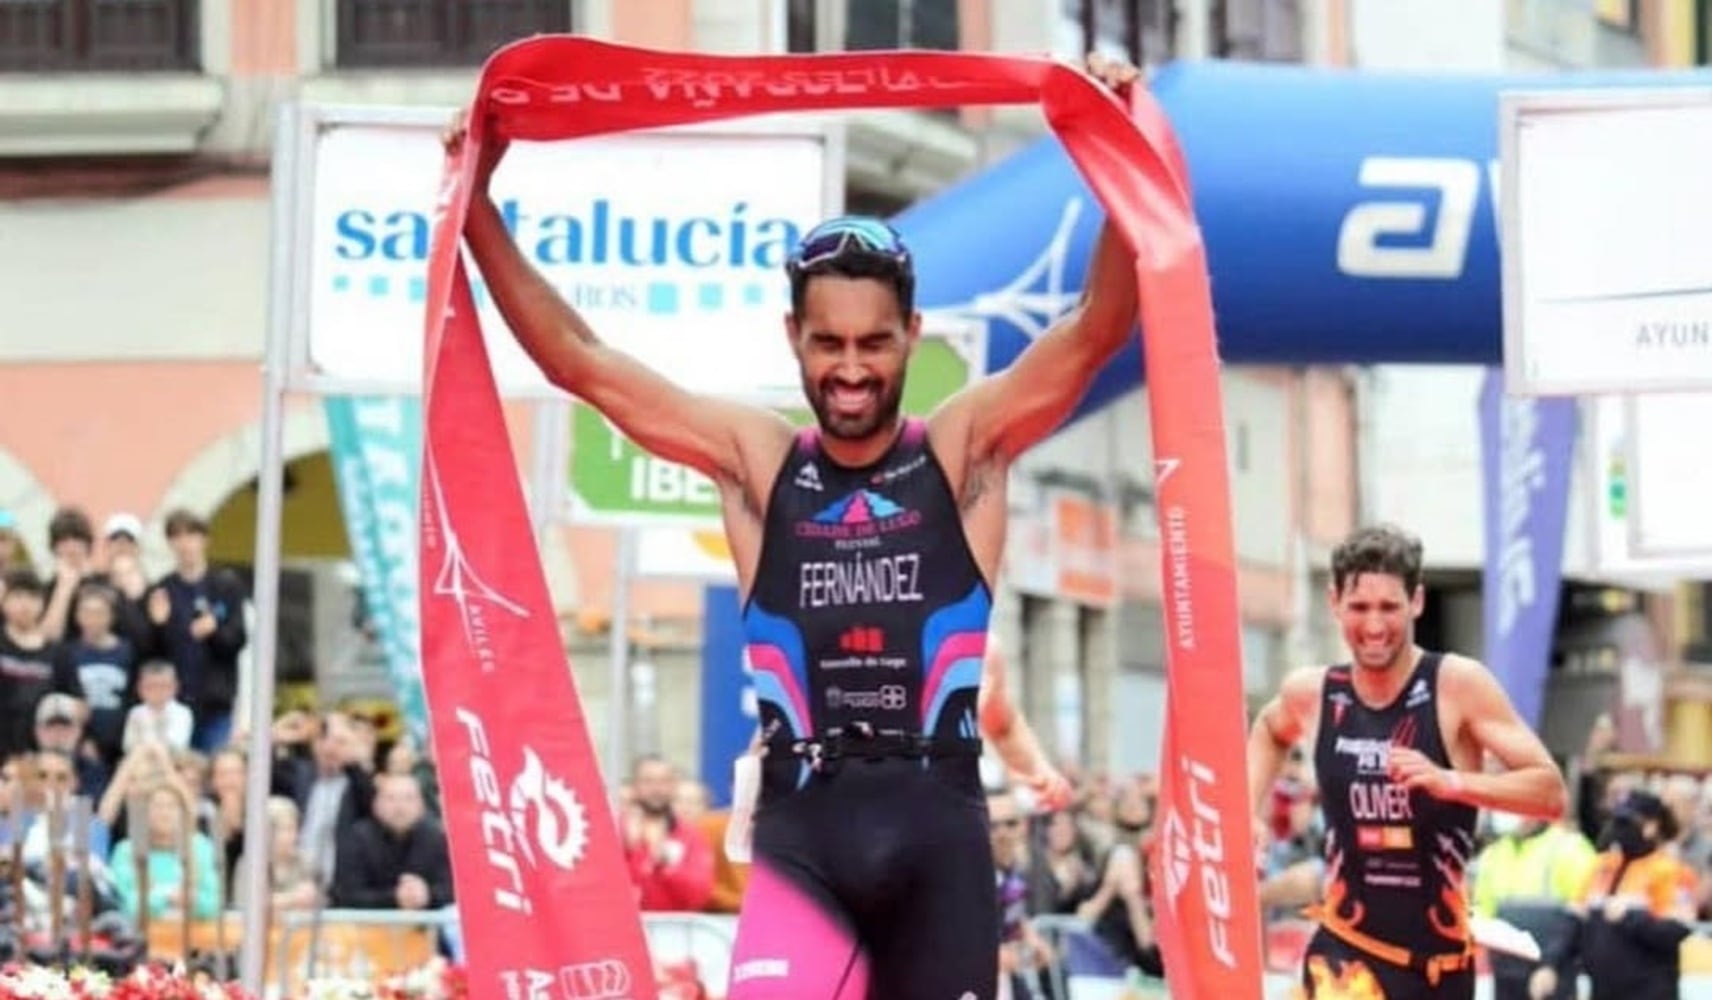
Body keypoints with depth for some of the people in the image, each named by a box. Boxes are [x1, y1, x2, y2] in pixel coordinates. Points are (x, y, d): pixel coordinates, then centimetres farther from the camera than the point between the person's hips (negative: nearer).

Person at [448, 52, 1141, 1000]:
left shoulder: (965, 449, 5)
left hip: (936, 826, 1)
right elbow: (575, 358, 7)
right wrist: (478, 204, 1)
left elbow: (1097, 329, -7)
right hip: (802, 832, 0)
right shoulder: (754, 459, 8)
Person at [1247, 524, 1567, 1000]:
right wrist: (1247, 815, 10)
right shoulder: (1311, 694, -1)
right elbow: (1269, 729, 26)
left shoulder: (1459, 685, -11)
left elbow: (1550, 793, -17)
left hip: (1441, 953, 0)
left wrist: (1450, 781, -31)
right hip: (1348, 944, 0)